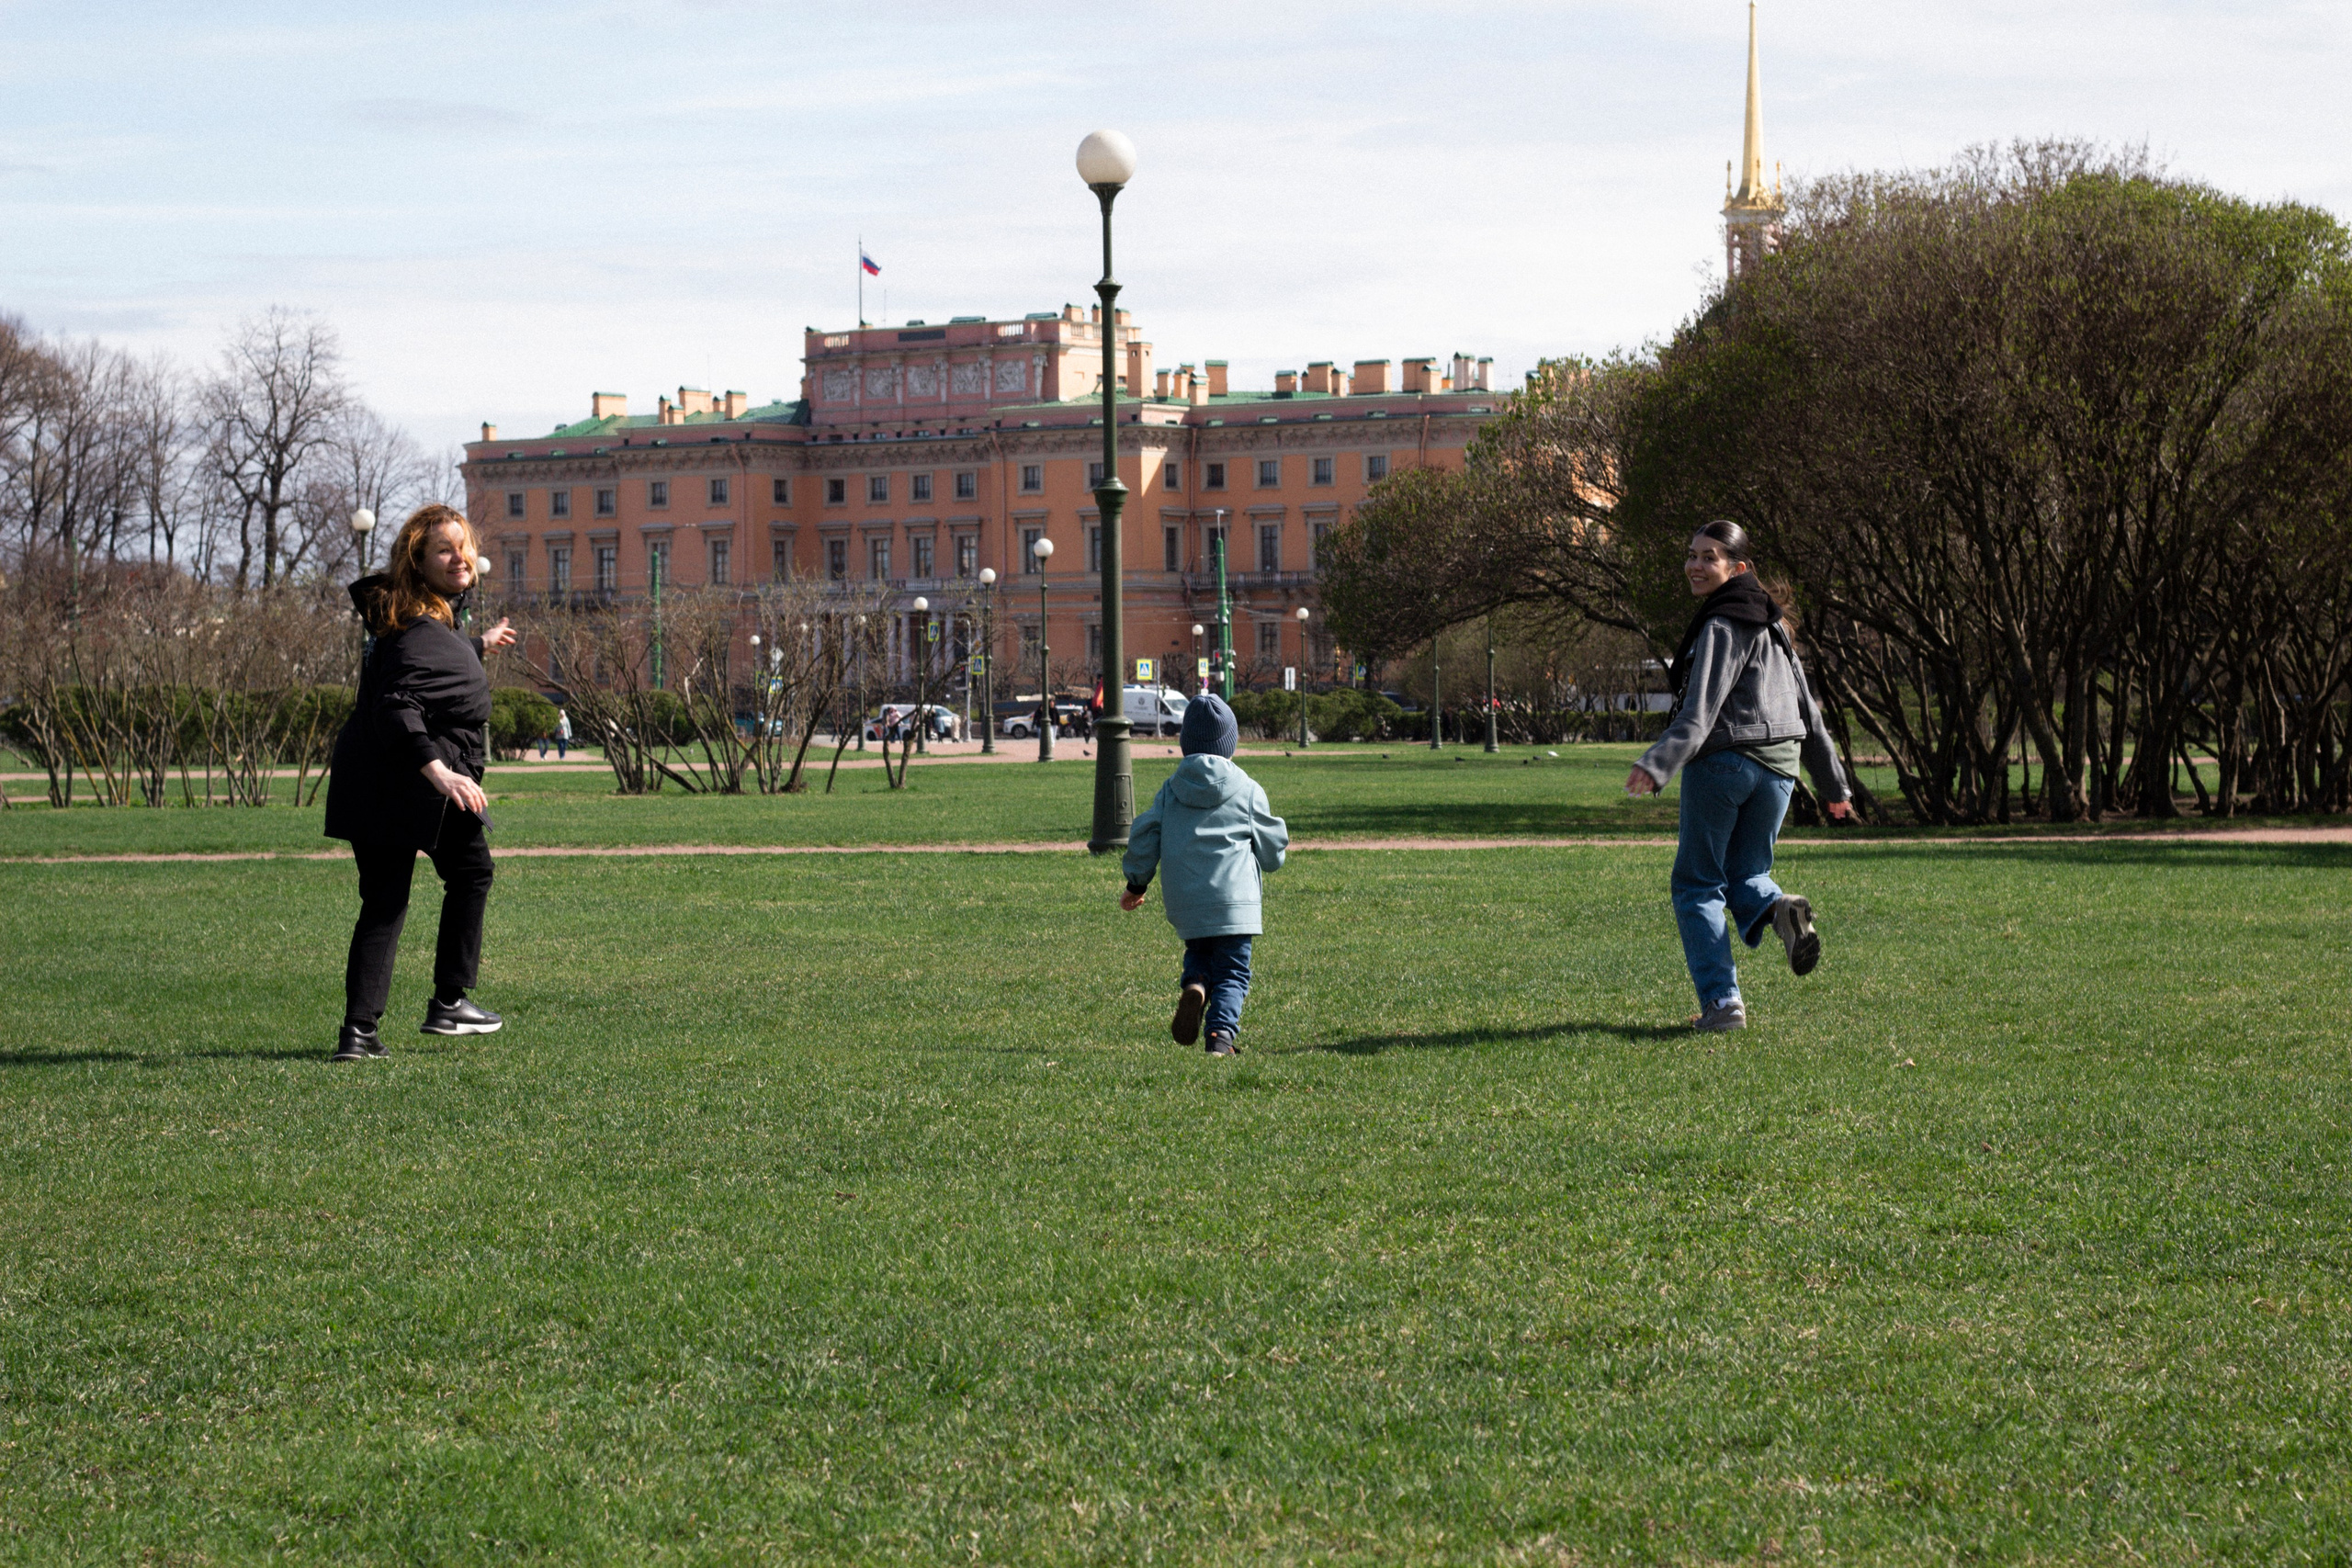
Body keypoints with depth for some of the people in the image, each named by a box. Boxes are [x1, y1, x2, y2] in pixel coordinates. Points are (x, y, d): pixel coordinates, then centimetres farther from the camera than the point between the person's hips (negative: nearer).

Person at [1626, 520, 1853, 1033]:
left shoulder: (1720, 627, -9)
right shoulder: (1772, 626, 17)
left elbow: (1700, 712, -21)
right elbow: (1807, 712, 21)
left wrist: (1656, 765, -32)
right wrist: (1833, 785, 26)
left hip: (1722, 760, -7)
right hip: (1779, 767, 8)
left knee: (1698, 884, 2)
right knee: (1746, 872, 19)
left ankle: (1721, 1000, -8)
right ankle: (1779, 909, -17)